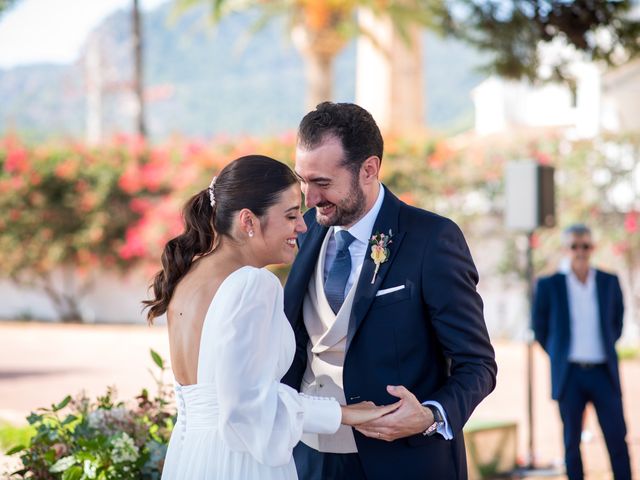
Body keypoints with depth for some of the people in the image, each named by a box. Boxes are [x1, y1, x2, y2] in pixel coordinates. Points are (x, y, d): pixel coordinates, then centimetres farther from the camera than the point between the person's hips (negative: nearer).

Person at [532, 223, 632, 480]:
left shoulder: (609, 282, 5)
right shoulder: (549, 285, 0)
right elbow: (540, 327, 10)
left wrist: (607, 347, 12)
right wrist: (558, 354, 9)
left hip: (603, 372, 1)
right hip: (569, 374, -1)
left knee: (617, 439, -2)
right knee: (572, 442, 4)